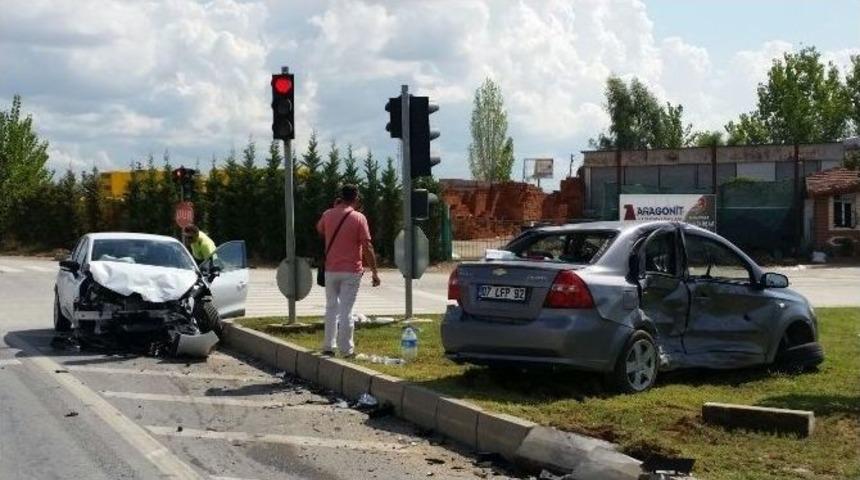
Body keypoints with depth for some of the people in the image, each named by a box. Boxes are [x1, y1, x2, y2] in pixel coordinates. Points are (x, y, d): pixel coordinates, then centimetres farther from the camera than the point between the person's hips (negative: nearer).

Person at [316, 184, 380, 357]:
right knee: (346, 310, -1)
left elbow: (319, 231, 24)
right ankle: (346, 349, 2)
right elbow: (367, 247, -12)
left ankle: (328, 346, 14)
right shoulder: (358, 218, -10)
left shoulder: (328, 215, 1)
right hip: (351, 271, -3)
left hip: (331, 270, 3)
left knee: (331, 307, 14)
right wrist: (374, 271, -8)